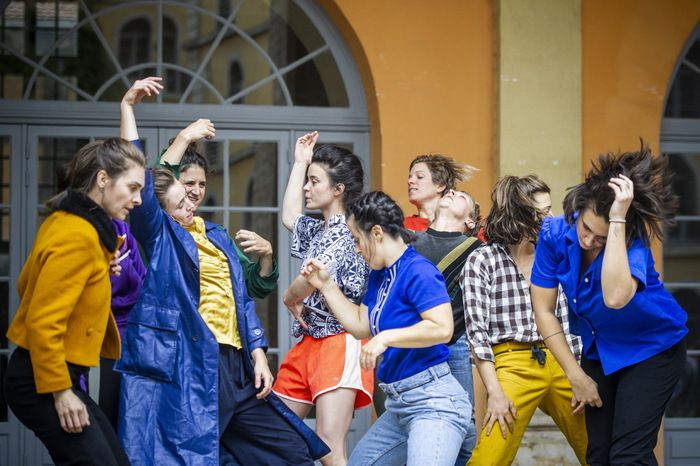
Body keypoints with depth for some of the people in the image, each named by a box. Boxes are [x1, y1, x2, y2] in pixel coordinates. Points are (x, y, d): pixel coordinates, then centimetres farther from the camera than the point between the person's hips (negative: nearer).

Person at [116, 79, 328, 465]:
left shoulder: (217, 236, 18)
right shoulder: (159, 234, -1)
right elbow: (139, 179, -15)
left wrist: (258, 355, 9)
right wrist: (127, 107, -16)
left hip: (233, 364, 7)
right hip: (185, 366, -7)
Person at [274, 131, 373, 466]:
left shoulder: (348, 231, -11)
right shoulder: (318, 230, 17)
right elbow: (290, 217, 37)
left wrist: (290, 298, -3)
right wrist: (300, 163, 34)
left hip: (339, 344, -10)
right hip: (309, 343, 10)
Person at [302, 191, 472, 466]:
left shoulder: (418, 271, -15)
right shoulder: (379, 275, 13)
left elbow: (442, 328, -25)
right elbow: (361, 326, 19)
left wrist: (386, 338, -23)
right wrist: (325, 285, 17)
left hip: (433, 402, -11)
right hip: (399, 403, 11)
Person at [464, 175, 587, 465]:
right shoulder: (482, 261, -2)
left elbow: (568, 320, 14)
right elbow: (477, 331, -6)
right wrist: (494, 392, -12)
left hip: (560, 364, 5)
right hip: (515, 365, -5)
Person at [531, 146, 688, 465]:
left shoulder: (632, 239, -28)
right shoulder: (555, 233, -18)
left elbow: (615, 298, -49)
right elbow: (543, 309, -10)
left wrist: (617, 221, -48)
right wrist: (576, 375, -10)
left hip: (652, 349, -5)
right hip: (598, 352, 5)